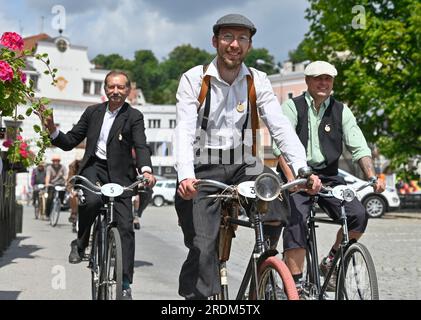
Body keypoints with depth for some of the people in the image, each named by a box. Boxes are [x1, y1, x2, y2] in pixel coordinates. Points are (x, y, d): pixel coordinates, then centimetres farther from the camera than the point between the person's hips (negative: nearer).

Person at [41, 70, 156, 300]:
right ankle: (80, 244, -5)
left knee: (126, 226, -8)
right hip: (94, 167, 1)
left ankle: (125, 284, -3)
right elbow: (70, 142, 11)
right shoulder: (93, 112, 9)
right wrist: (53, 131, -9)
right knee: (92, 200, -33)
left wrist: (146, 170, -34)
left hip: (119, 173, -1)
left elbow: (141, 146, -14)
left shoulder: (134, 116, 0)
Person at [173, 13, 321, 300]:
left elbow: (280, 126, -9)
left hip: (243, 166, 3)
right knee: (203, 247, -14)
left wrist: (303, 169, -25)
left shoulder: (258, 81, 1)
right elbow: (184, 131, -16)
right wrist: (185, 176, -34)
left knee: (279, 198, -23)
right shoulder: (194, 79, -5)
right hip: (204, 170, -2)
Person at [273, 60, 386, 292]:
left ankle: (331, 262, 6)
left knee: (358, 215, -16)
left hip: (329, 177, 3)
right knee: (296, 226, -21)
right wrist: (292, 178, -29)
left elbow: (359, 147, 2)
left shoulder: (341, 111, 8)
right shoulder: (293, 107, -2)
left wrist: (372, 177, -14)